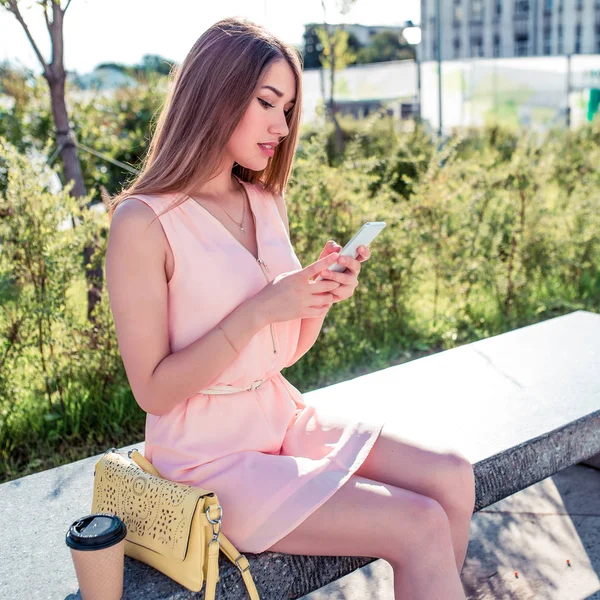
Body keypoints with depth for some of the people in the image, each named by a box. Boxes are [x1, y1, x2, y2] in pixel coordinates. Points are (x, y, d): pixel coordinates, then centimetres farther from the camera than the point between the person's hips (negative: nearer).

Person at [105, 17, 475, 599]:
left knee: (452, 478, -8)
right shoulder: (142, 222, -15)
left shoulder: (266, 203, 7)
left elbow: (285, 351, 11)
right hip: (209, 456, -7)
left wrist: (320, 296, -9)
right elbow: (153, 390, -15)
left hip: (283, 418, 7)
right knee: (422, 529, -17)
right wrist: (259, 309, -22)